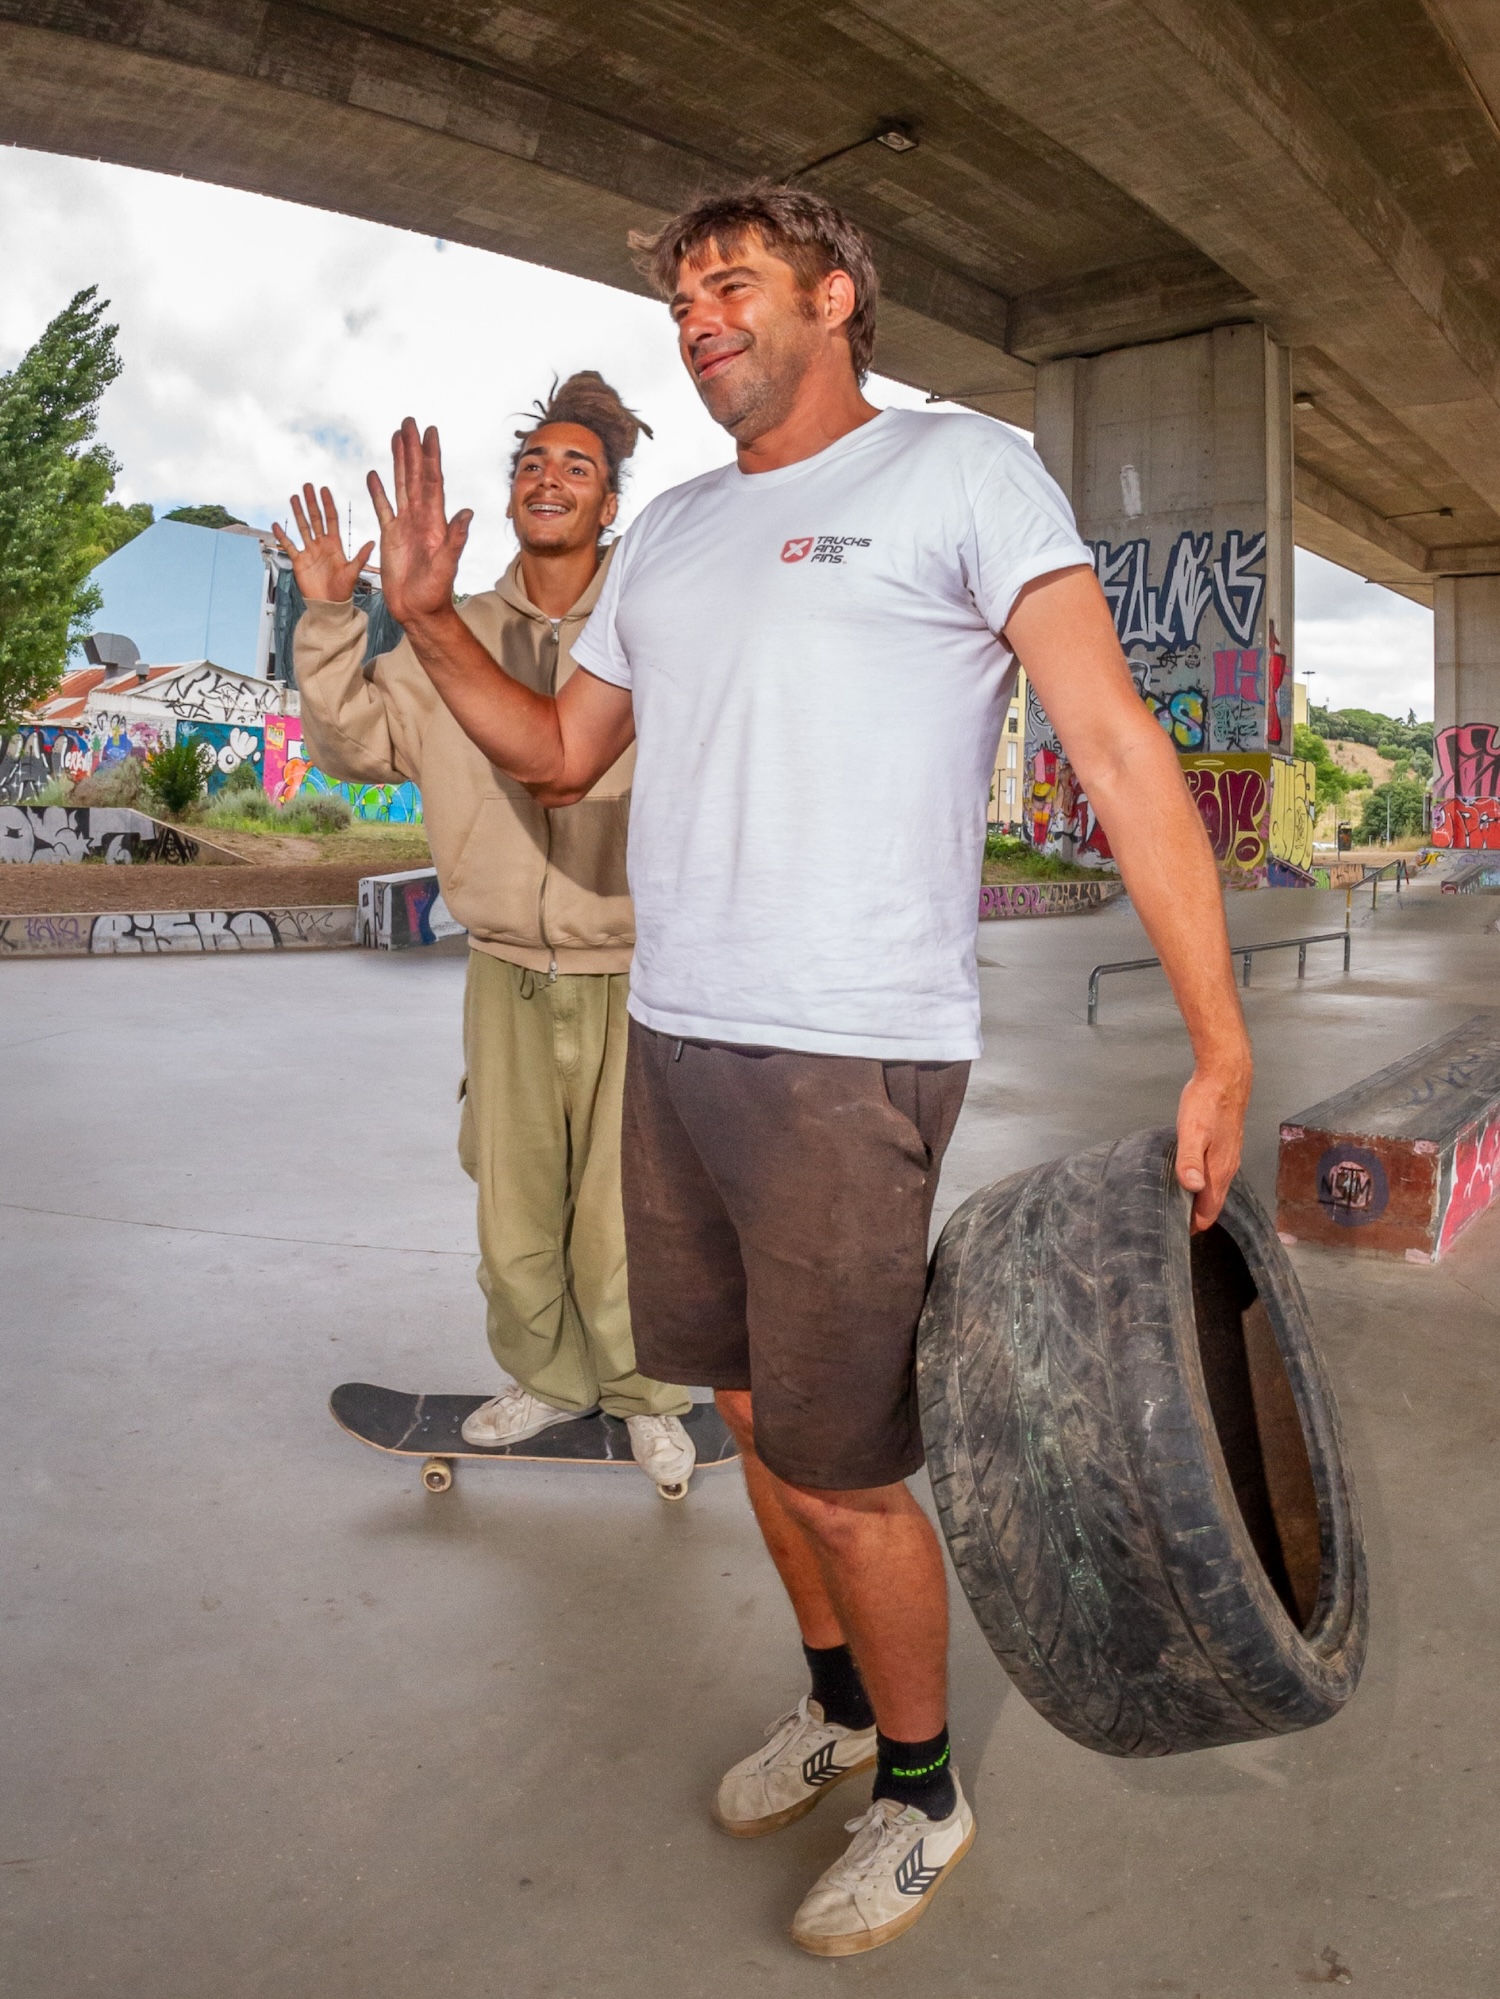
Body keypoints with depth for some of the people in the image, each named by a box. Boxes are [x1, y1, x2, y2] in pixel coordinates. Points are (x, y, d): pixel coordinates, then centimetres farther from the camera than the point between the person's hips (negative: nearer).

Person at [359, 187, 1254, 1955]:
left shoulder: (961, 471, -3)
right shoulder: (667, 534, 17)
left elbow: (1117, 745, -12)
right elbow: (560, 752, 25)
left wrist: (1218, 1049, -19)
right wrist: (429, 619, 10)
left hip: (847, 1060, -7)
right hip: (671, 1042, 7)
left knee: (842, 1470, 1)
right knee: (753, 1413, 18)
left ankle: (921, 1791, 29)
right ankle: (838, 1701, 43)